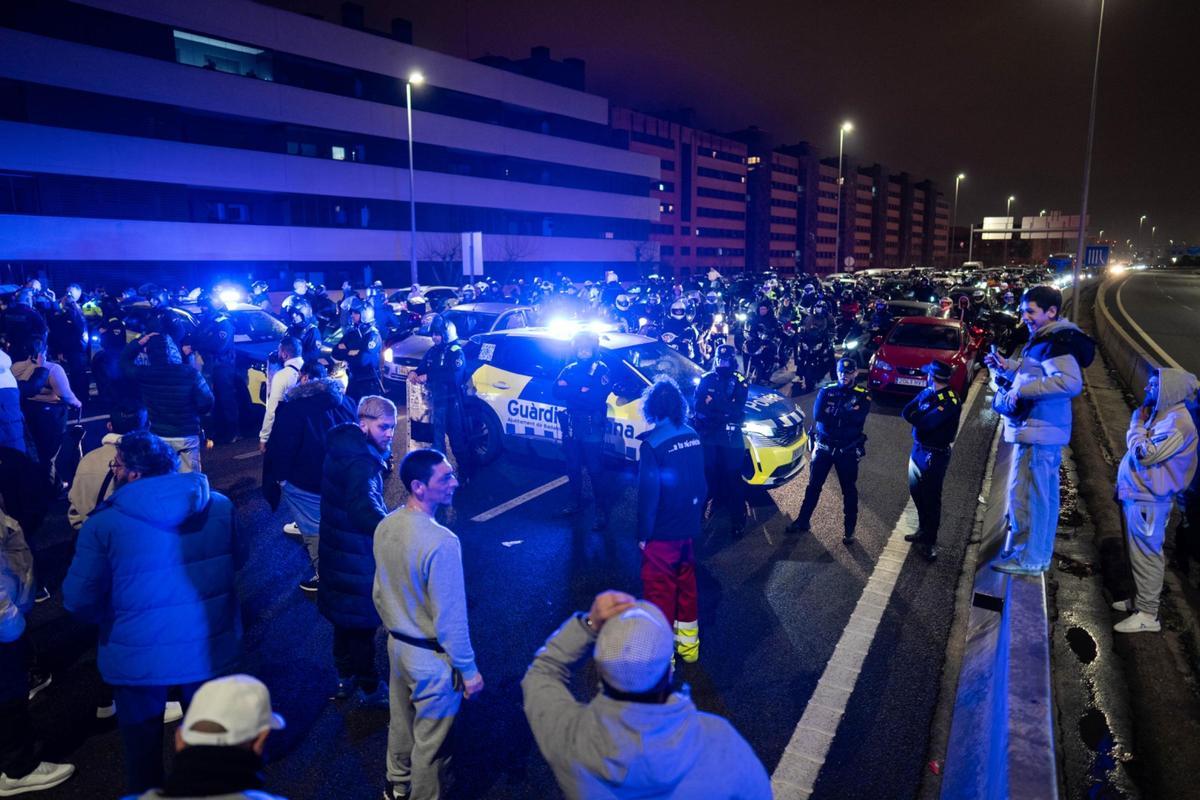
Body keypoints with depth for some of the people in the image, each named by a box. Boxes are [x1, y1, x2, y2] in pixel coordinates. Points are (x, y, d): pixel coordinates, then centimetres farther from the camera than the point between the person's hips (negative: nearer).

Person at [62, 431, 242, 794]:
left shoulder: (104, 523, -18)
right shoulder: (219, 506, -9)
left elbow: (79, 600, -13)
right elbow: (237, 560, 6)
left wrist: (107, 617, 7)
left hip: (139, 655, -2)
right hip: (208, 647, 3)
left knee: (143, 743, 22)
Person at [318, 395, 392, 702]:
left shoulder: (344, 446, 2)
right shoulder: (361, 463, -30)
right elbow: (363, 508, -46)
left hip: (340, 547, 10)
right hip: (356, 556, -10)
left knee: (345, 614, 24)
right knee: (362, 620, 7)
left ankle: (346, 677, 42)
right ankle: (370, 688, 24)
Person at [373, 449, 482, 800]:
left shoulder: (385, 526, -6)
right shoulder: (441, 541, -31)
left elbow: (380, 592, 6)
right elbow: (450, 617, -24)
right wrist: (468, 669, -12)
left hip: (397, 644, 8)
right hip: (432, 656, -8)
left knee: (400, 720, 28)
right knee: (429, 739, 14)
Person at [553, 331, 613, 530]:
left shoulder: (601, 369, -4)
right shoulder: (569, 369, 12)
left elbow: (597, 397, -18)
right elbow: (557, 392, -4)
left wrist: (570, 391, -13)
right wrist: (582, 391, -17)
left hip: (592, 429, -5)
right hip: (571, 426, 5)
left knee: (595, 471, -3)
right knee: (573, 468, 16)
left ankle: (602, 512, 5)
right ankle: (576, 503, 33)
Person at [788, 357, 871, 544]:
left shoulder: (862, 396, -1)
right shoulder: (826, 391, 4)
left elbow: (858, 419, -19)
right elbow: (818, 415, -12)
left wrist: (832, 414, -17)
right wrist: (846, 415, -17)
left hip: (848, 450, -1)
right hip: (823, 446, 2)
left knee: (849, 490, 7)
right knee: (814, 485, 9)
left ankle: (849, 530, 18)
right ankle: (803, 521, 21)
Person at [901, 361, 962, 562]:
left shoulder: (950, 401, -22)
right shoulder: (927, 392, 3)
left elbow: (925, 423, -29)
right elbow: (906, 411, -3)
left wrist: (914, 416, -11)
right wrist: (920, 417, -20)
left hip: (935, 455, -8)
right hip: (918, 449, 8)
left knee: (931, 499, 3)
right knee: (916, 493, 20)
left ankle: (929, 542, 15)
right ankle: (923, 531, 39)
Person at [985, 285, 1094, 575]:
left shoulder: (1057, 342, -16)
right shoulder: (1045, 339, 15)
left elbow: (1071, 381, -30)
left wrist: (1021, 390, -26)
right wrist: (1007, 365, 14)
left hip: (1038, 431, -11)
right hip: (1045, 430, 11)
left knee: (1025, 495, -5)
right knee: (1043, 495, 18)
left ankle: (1028, 559, 5)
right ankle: (1040, 555, 30)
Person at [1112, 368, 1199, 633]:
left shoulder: (1177, 422, -20)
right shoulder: (1163, 414, 12)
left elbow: (1145, 454, -24)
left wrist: (1137, 423, -11)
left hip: (1148, 500, -10)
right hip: (1139, 494, 10)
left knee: (1146, 556, -3)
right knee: (1139, 554, 18)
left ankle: (1147, 614, 4)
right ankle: (1140, 600, 30)